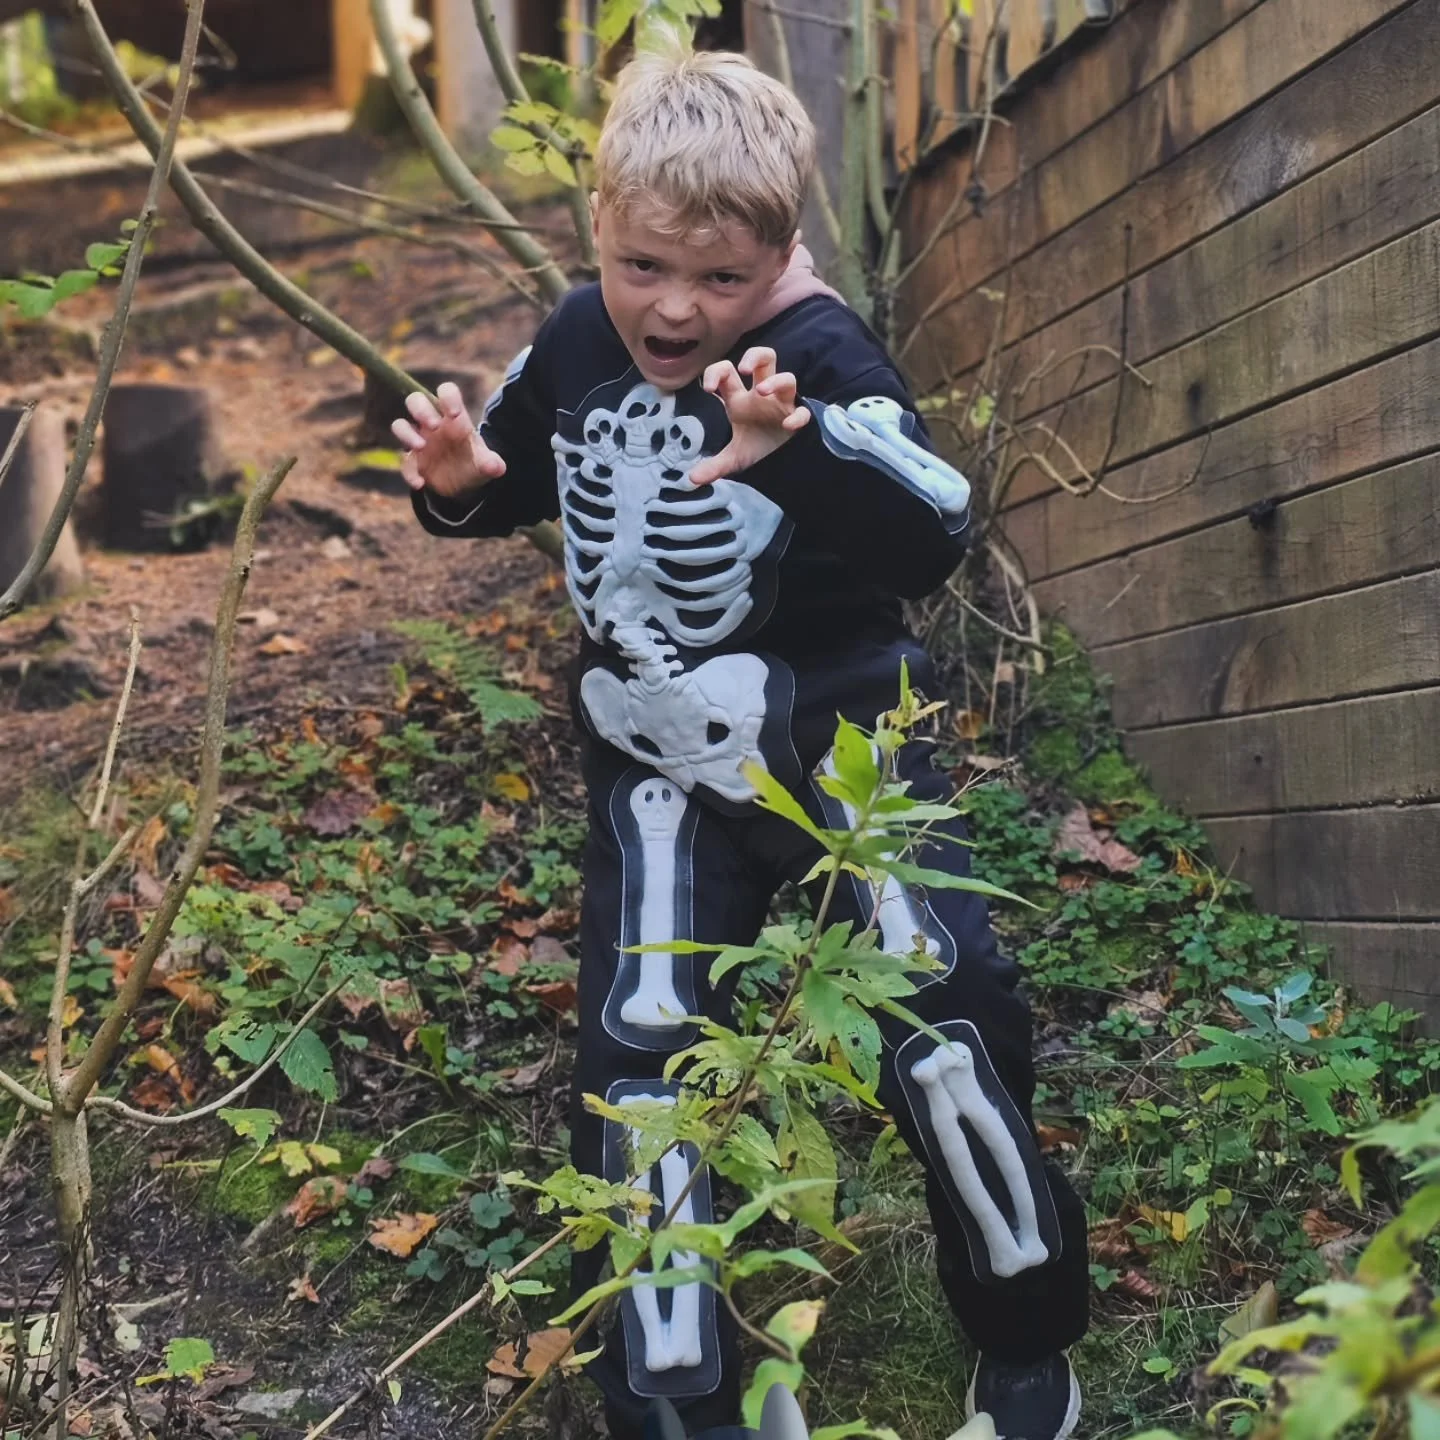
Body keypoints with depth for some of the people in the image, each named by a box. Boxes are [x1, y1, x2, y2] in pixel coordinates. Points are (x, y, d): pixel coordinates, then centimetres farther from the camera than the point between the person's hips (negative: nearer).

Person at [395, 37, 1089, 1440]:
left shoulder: (819, 361, -19)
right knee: (638, 1056, -1)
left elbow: (934, 532, -36)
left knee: (937, 1017, -4)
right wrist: (457, 482, -6)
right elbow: (521, 477, 17)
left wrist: (798, 451, -54)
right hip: (658, 767, 4)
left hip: (833, 738, -4)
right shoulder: (574, 342, -3)